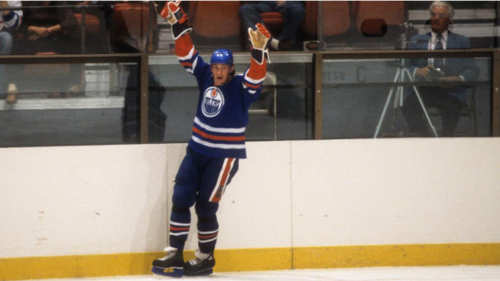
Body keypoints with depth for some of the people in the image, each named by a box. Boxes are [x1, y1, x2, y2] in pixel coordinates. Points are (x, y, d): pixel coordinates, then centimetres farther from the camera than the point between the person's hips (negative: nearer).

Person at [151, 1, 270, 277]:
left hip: (224, 155, -6)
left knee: (205, 206, -4)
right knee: (181, 198, 0)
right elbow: (188, 54, 5)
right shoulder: (205, 76, 2)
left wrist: (259, 50, -48)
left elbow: (256, 77, -32)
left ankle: (206, 257, 10)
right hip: (197, 149, 6)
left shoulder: (240, 87, -13)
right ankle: (174, 253, 5)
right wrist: (178, 24, -3)